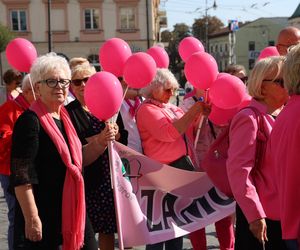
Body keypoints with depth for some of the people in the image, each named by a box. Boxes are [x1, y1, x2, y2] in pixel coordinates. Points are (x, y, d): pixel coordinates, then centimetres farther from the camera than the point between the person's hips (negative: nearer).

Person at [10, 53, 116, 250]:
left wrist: (99, 142, 1)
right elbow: (21, 176, -18)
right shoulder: (30, 121, -14)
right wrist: (31, 218, -21)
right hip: (43, 214, -7)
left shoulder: (66, 117, 10)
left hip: (73, 210, 7)